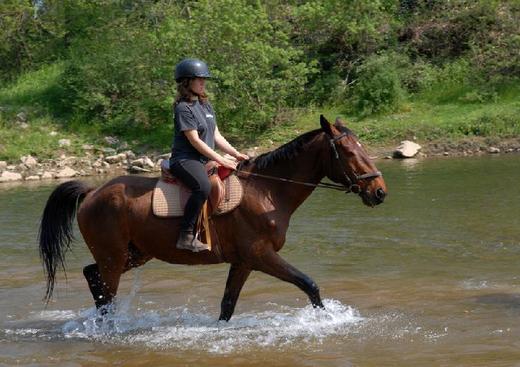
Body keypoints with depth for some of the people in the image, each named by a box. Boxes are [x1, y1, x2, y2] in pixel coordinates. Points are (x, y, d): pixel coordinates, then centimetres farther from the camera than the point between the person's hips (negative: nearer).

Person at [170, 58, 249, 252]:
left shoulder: (206, 105, 17)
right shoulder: (183, 108, -11)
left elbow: (216, 136, 17)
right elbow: (195, 141, -17)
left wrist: (236, 154, 5)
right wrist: (221, 160, -18)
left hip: (204, 161, 10)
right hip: (185, 160, -10)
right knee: (203, 187, -36)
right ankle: (186, 236, -33)